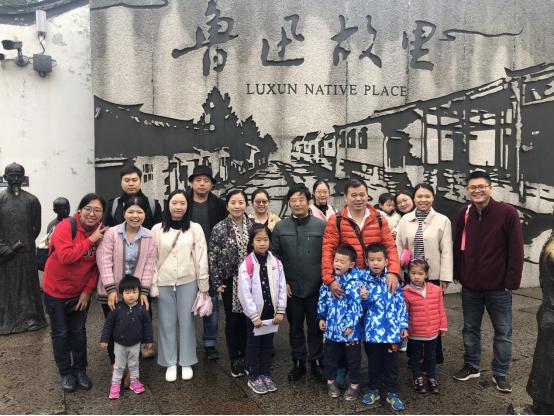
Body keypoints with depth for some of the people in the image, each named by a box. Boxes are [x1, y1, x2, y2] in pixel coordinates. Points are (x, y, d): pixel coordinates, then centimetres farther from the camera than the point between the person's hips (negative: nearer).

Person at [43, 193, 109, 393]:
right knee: (61, 333, 10)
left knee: (78, 332, 14)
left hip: (81, 292, 3)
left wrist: (88, 290, -9)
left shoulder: (102, 232, -8)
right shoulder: (66, 227, -22)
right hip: (56, 290, -3)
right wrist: (90, 240, -31)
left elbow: (97, 265, -4)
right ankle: (65, 373, 26)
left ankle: (80, 370, 29)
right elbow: (65, 256, -34)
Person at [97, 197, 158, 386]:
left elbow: (149, 266, -2)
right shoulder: (112, 234, -9)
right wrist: (111, 289, -17)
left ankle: (131, 371, 25)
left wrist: (144, 292, -9)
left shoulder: (150, 238, -1)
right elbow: (104, 262, -12)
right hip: (112, 293, -1)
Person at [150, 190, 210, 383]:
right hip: (164, 283, 1)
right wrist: (152, 285, 0)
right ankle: (170, 364, 22)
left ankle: (186, 363, 22)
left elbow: (201, 258, 0)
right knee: (167, 323, 8)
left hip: (188, 282, 0)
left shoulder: (195, 228, -1)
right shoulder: (157, 229, 1)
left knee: (187, 322, 7)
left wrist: (204, 285, -1)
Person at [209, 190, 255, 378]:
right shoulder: (220, 229, -5)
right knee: (232, 320, 8)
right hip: (230, 281, -1)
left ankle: (246, 357, 25)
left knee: (248, 319, 8)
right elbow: (213, 258, -3)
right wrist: (217, 282, -5)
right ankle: (235, 360, 23)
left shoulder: (253, 226, 1)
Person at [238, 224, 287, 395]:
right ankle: (253, 377, 24)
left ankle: (265, 375, 30)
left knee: (268, 344, 15)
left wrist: (280, 311, -3)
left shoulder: (276, 263, -1)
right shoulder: (247, 265, -14)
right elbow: (244, 293, -14)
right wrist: (254, 316, -13)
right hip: (255, 314, -3)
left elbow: (282, 288, 2)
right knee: (253, 345, 11)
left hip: (271, 313, 4)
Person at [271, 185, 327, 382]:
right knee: (295, 327, 14)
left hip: (316, 287, -1)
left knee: (316, 327, 10)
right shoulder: (280, 227, 2)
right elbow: (274, 257, 4)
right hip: (291, 288, 2)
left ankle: (317, 362, 26)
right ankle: (298, 362, 29)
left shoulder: (322, 226, -3)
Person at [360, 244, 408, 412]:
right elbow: (362, 307, 1)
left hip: (391, 330, 0)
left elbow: (400, 303, 1)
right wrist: (365, 298, -21)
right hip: (372, 330, 0)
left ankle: (392, 393, 26)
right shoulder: (364, 280, -4)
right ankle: (374, 390, 31)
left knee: (391, 363, 10)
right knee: (374, 362, 15)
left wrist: (403, 325, 0)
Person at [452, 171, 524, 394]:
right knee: (470, 327, 15)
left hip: (498, 287, -4)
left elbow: (516, 251, -11)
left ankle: (500, 373, 24)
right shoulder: (464, 214, 2)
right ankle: (471, 366, 31)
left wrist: (512, 281, -12)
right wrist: (457, 274, 8)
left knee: (503, 332, 8)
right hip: (470, 285, 4)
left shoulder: (507, 213, -11)